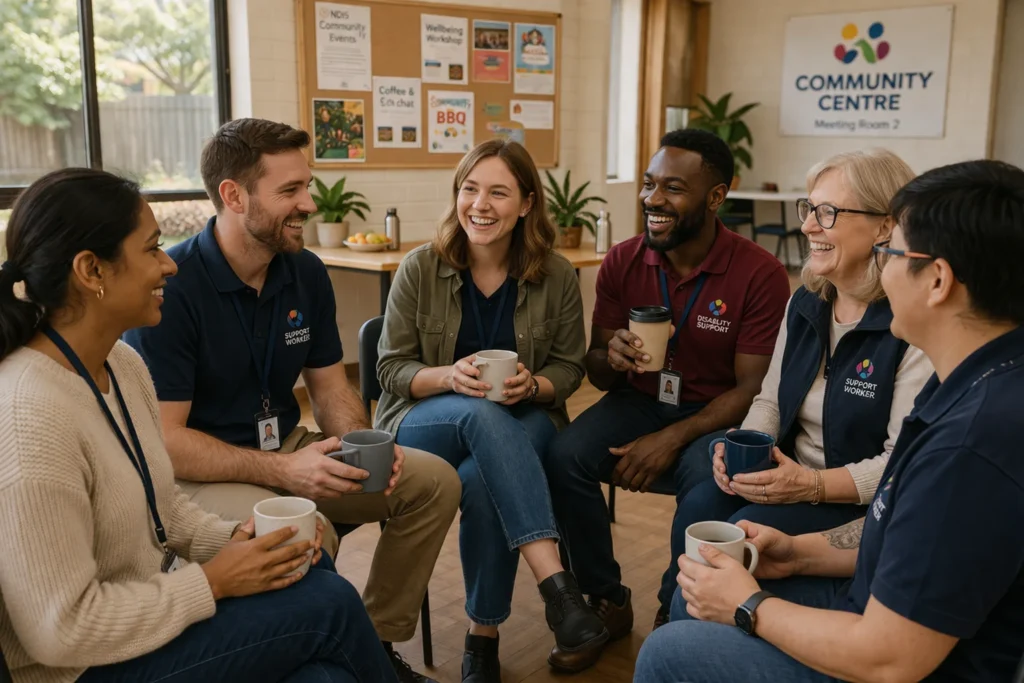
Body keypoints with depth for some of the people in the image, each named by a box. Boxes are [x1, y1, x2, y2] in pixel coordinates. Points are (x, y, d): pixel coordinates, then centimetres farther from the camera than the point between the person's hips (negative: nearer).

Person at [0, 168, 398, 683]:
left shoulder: (123, 364, 1)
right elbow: (61, 630, -24)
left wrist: (231, 539, -5)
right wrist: (212, 583, -17)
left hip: (153, 595, 8)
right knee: (331, 602, -13)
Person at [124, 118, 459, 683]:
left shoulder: (306, 273, 1)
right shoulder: (171, 288, -20)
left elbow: (330, 389, 8)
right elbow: (164, 439, -20)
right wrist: (283, 470, -28)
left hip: (287, 449, 7)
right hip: (198, 473, -7)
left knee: (434, 481, -3)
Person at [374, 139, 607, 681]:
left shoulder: (557, 276, -3)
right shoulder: (420, 268, -5)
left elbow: (568, 369, 4)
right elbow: (391, 370, -3)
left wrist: (532, 386, -20)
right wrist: (450, 376, -23)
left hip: (519, 427, 1)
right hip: (427, 425, 0)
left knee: (483, 482, -35)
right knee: (483, 413, -37)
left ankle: (483, 636, -19)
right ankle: (556, 584, -41)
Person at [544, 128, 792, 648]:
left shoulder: (760, 274, -13)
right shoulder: (622, 262, -3)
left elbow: (753, 389, -12)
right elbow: (595, 372, 4)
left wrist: (672, 438, -24)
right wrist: (610, 357, -22)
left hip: (714, 416, -3)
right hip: (637, 400, 3)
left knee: (709, 481, -35)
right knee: (564, 457, -24)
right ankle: (607, 601, -3)